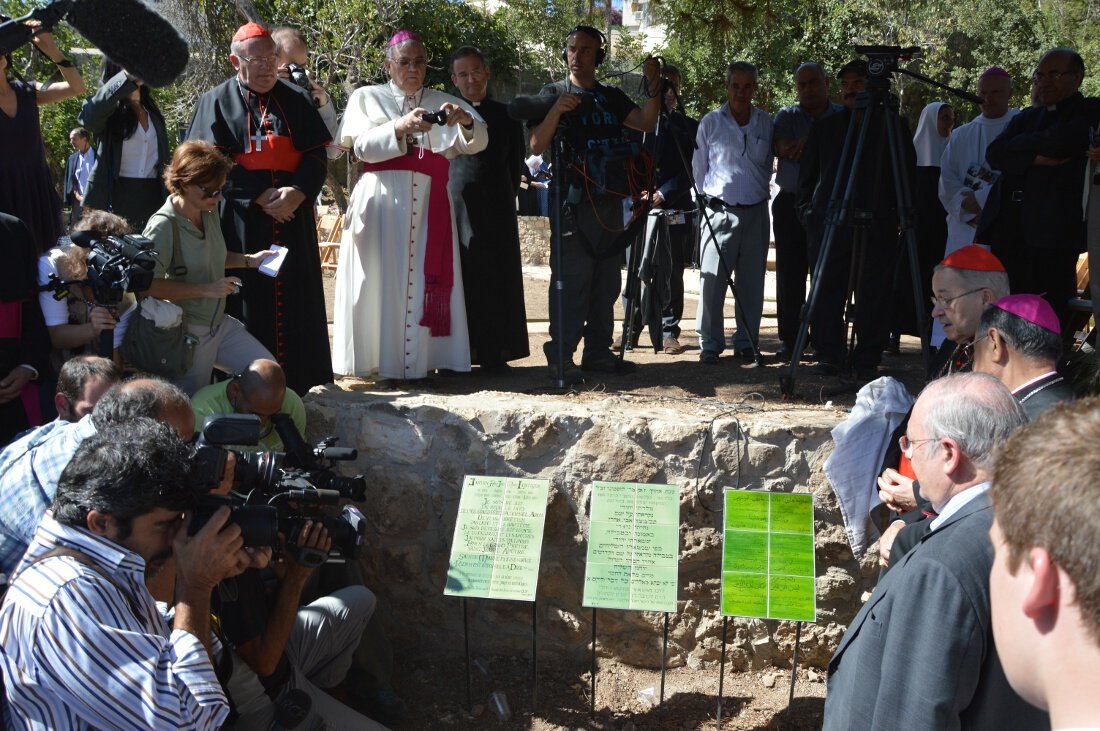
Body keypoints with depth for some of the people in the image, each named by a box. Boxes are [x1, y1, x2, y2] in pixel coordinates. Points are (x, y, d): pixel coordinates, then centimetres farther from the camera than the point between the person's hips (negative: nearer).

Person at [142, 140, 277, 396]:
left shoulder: (209, 213, 4)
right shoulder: (163, 226, -21)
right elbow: (148, 285, -27)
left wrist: (249, 260, 7)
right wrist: (206, 289, -26)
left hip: (220, 323, 8)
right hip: (188, 333, -8)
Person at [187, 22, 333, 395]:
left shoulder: (295, 100, 11)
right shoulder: (217, 102, 4)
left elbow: (317, 155, 5)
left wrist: (297, 192, -14)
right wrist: (262, 196, -16)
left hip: (293, 217, 3)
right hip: (241, 221, -2)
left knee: (295, 297, 2)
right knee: (248, 299, -2)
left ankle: (298, 380, 9)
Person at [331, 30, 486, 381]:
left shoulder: (443, 102, 17)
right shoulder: (367, 97, 12)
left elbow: (477, 141, 3)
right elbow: (363, 146, -3)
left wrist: (466, 120, -19)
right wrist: (400, 127, -19)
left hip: (428, 205, 2)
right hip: (381, 201, -1)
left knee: (422, 280, -4)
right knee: (379, 280, -5)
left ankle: (416, 360, -3)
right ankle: (375, 358, -2)